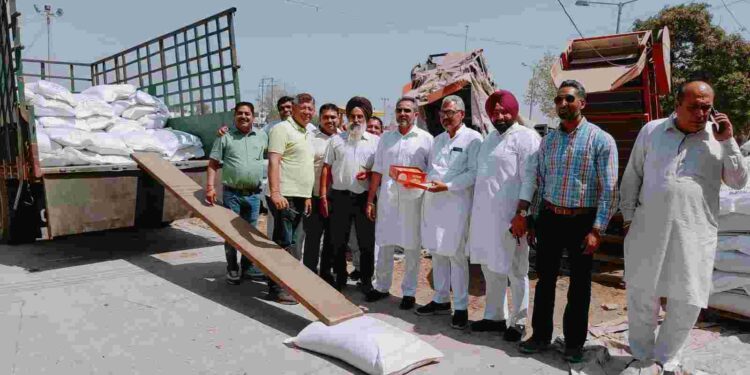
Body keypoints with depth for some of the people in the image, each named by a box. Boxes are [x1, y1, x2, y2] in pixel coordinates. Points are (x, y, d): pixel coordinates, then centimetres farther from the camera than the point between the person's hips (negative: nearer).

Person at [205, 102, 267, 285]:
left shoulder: (262, 137, 8)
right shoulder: (225, 138, 2)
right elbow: (213, 164, 2)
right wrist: (210, 187, -10)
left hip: (253, 194, 2)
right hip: (232, 193, -2)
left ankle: (246, 268, 26)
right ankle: (232, 269, 16)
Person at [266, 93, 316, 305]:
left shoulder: (306, 134, 20)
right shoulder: (282, 129, -7)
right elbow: (273, 162, -17)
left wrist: (307, 196, 21)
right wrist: (275, 192, -26)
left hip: (300, 198, 9)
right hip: (284, 197, -9)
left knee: (287, 243, 13)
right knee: (284, 244, -7)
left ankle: (278, 284, 22)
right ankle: (277, 288, 1)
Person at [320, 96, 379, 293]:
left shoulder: (375, 141, 6)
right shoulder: (336, 139, 8)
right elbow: (326, 169, 7)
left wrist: (369, 174, -12)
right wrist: (323, 196, 0)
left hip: (364, 197, -1)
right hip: (340, 196, 1)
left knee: (367, 242, 4)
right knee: (338, 241, 8)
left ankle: (367, 280, 18)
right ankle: (340, 278, 23)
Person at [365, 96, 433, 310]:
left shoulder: (426, 139, 1)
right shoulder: (386, 138, 12)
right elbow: (377, 171, 12)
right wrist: (370, 200, 9)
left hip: (412, 200, -3)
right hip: (387, 199, 3)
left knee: (412, 248, 4)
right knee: (384, 245, 10)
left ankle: (409, 292, 17)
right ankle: (381, 286, 25)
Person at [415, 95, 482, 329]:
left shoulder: (473, 139, -5)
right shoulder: (438, 140, 18)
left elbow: (474, 172, -12)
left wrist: (447, 186, -18)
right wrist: (423, 179, 2)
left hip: (457, 203, -7)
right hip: (432, 201, 7)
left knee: (456, 255, -3)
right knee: (436, 252, 12)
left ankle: (460, 307, 8)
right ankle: (440, 300, 25)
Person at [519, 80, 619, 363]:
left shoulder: (601, 140, -7)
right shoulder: (548, 140, 7)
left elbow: (610, 189, -10)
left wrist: (597, 230, -15)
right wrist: (533, 221, 10)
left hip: (582, 221, -3)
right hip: (549, 218, 4)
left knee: (579, 284, 10)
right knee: (545, 279, 11)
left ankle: (574, 342, 25)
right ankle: (541, 335, 26)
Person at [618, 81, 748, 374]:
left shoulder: (719, 137, 5)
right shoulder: (651, 131, 4)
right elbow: (632, 176, 9)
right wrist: (628, 216, 6)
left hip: (695, 234, 0)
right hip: (648, 230, 0)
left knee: (687, 303, 3)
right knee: (641, 297, 8)